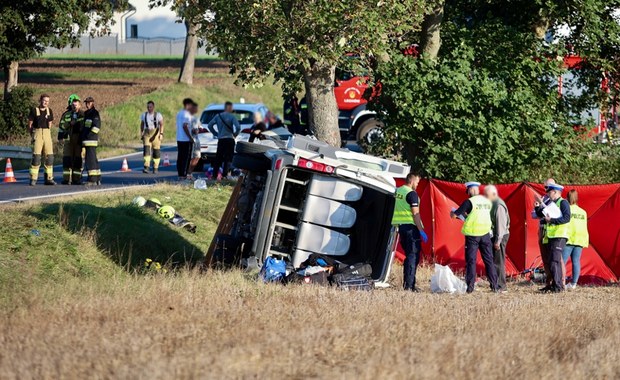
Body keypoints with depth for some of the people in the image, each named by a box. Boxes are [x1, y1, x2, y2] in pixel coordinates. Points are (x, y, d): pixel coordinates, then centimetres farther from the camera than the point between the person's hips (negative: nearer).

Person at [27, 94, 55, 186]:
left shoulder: (49, 111, 13)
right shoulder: (34, 110, -1)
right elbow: (29, 125, 1)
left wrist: (46, 133, 12)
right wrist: (33, 136, -1)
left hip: (47, 134, 5)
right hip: (37, 133, -5)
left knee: (49, 157, 1)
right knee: (36, 157, -10)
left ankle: (49, 178, 7)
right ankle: (33, 179, -8)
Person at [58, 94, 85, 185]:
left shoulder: (83, 115, 6)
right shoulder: (66, 115, 7)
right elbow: (61, 127, 8)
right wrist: (60, 138, 1)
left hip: (79, 140, 0)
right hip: (68, 139, 0)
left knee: (78, 159, 1)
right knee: (67, 159, -3)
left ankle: (76, 178, 6)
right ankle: (66, 179, -2)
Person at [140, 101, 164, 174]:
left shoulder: (158, 115, -3)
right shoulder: (144, 115, 7)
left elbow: (161, 125, -6)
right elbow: (142, 124, 16)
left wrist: (161, 134, -16)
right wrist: (141, 134, 11)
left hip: (155, 134, -2)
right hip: (147, 134, 2)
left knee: (156, 151, 3)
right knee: (146, 149, -14)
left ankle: (155, 168, 14)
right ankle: (146, 167, -21)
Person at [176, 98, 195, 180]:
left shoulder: (179, 113, 15)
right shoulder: (186, 114, -13)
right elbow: (184, 126, -21)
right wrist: (190, 137, -17)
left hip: (179, 139, 9)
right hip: (186, 139, -9)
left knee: (180, 158, 9)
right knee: (186, 158, -6)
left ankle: (180, 174, 10)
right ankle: (184, 175, -9)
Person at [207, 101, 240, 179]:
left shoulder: (218, 116, 7)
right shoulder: (232, 117, -7)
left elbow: (209, 125, 7)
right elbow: (238, 127, -17)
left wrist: (216, 133, 13)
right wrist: (235, 134, 0)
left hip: (220, 140, 4)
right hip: (229, 139, -4)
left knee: (218, 158, 11)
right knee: (228, 158, 0)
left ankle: (215, 174, 8)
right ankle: (224, 175, -7)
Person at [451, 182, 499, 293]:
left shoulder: (469, 202, -9)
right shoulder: (487, 201, 7)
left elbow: (454, 215, -8)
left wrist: (452, 213, 15)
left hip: (472, 234, -4)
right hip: (485, 233, 4)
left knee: (471, 261, 2)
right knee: (489, 260, 10)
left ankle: (470, 286, -2)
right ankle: (494, 286, 9)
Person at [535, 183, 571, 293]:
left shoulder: (563, 203, -6)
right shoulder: (552, 204, 20)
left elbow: (566, 218, -19)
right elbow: (540, 215, 25)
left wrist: (552, 220, -22)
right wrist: (539, 204, 10)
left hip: (559, 236, -9)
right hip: (550, 236, 9)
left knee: (555, 261, -16)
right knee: (551, 262, 10)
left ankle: (557, 286, -18)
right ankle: (554, 284, 15)